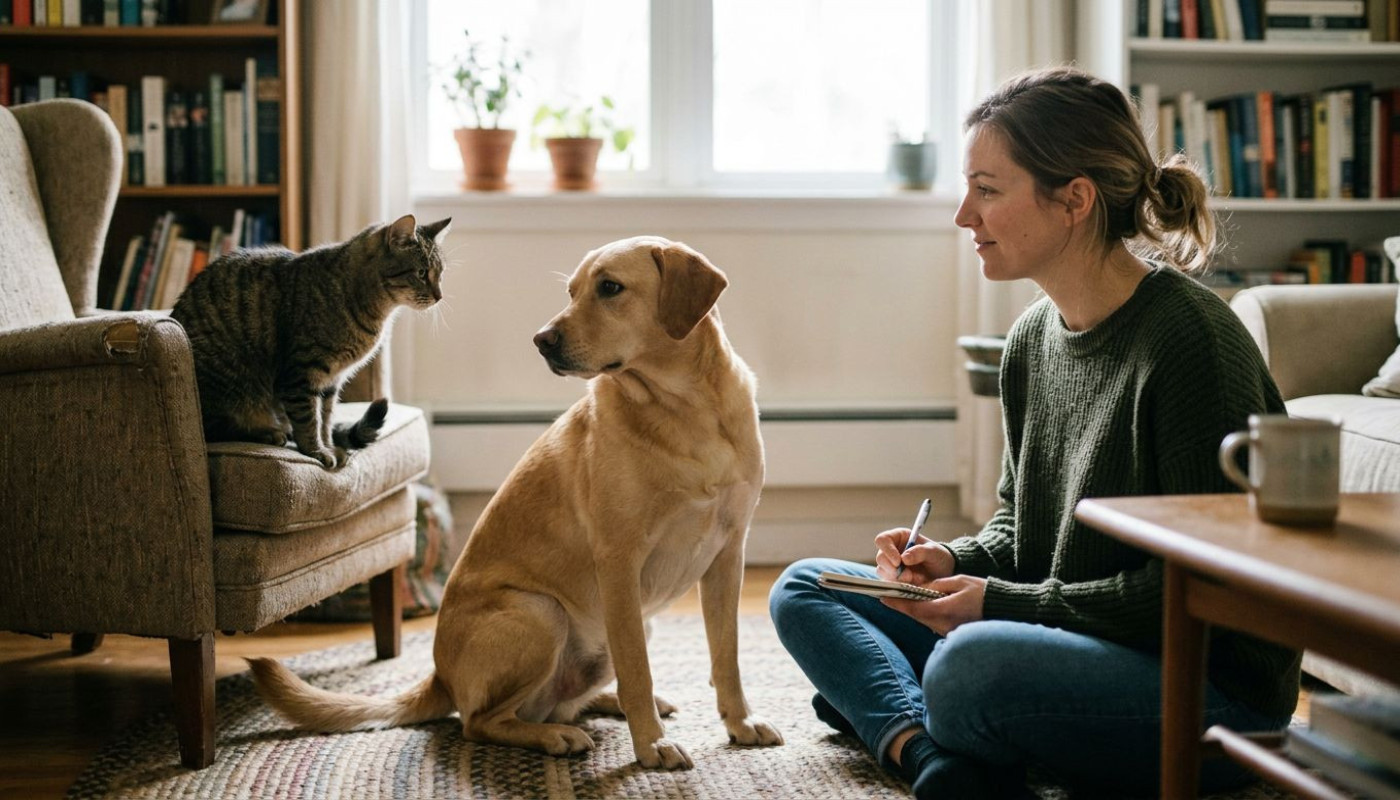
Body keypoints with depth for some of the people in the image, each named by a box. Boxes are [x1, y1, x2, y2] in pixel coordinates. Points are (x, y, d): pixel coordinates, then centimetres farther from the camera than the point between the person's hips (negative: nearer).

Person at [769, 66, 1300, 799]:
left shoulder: (1190, 339, -19)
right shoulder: (1032, 339, 6)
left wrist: (1005, 601, -18)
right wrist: (958, 563, -4)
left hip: (1216, 691, -9)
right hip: (1063, 646, 9)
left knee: (972, 664, -38)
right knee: (804, 588, 6)